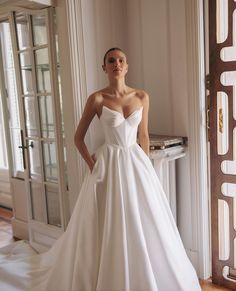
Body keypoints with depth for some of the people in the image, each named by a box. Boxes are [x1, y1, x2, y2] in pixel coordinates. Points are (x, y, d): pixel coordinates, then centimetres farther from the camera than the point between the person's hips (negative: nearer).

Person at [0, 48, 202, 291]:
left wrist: (146, 165, 11)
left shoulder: (142, 97, 3)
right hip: (108, 164, -3)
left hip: (136, 163, 4)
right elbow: (78, 137, 1)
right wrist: (92, 166, -5)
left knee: (144, 225, 10)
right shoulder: (97, 99, -6)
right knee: (109, 227, 5)